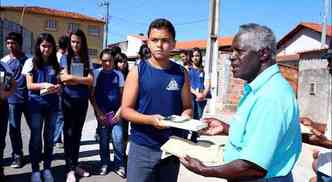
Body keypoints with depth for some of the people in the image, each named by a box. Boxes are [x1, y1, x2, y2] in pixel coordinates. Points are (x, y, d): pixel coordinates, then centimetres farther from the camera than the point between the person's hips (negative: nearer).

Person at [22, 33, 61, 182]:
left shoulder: (55, 64, 9)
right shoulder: (31, 62, 0)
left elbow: (59, 82, 10)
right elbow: (29, 85, -4)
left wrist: (57, 87, -13)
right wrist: (44, 85, -20)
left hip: (52, 105, 3)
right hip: (36, 104, -3)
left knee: (49, 137, 8)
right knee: (36, 137, 1)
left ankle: (47, 168, 19)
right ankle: (35, 170, 11)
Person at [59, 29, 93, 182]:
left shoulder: (86, 60, 6)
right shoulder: (66, 58, 3)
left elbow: (90, 81, -4)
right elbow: (63, 78, -9)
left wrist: (72, 78, -12)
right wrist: (82, 79, -9)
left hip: (83, 100, 3)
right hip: (69, 100, -2)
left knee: (78, 132, 11)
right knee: (69, 132, -1)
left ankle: (75, 164, 22)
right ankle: (70, 168, 3)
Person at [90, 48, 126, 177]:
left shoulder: (118, 74, 3)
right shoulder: (96, 73, -1)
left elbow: (123, 95, 5)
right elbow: (92, 95, 0)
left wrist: (119, 111, -5)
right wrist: (99, 113, -6)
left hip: (116, 112, 0)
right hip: (101, 113, 0)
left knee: (118, 139, -6)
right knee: (103, 139, 6)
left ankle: (119, 165, 10)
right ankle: (104, 164, 23)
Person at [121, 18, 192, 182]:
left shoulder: (181, 73, 2)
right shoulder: (138, 71, -4)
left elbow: (187, 107, 8)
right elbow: (125, 110, -5)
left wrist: (185, 117, -15)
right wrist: (150, 119, -21)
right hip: (142, 147, -2)